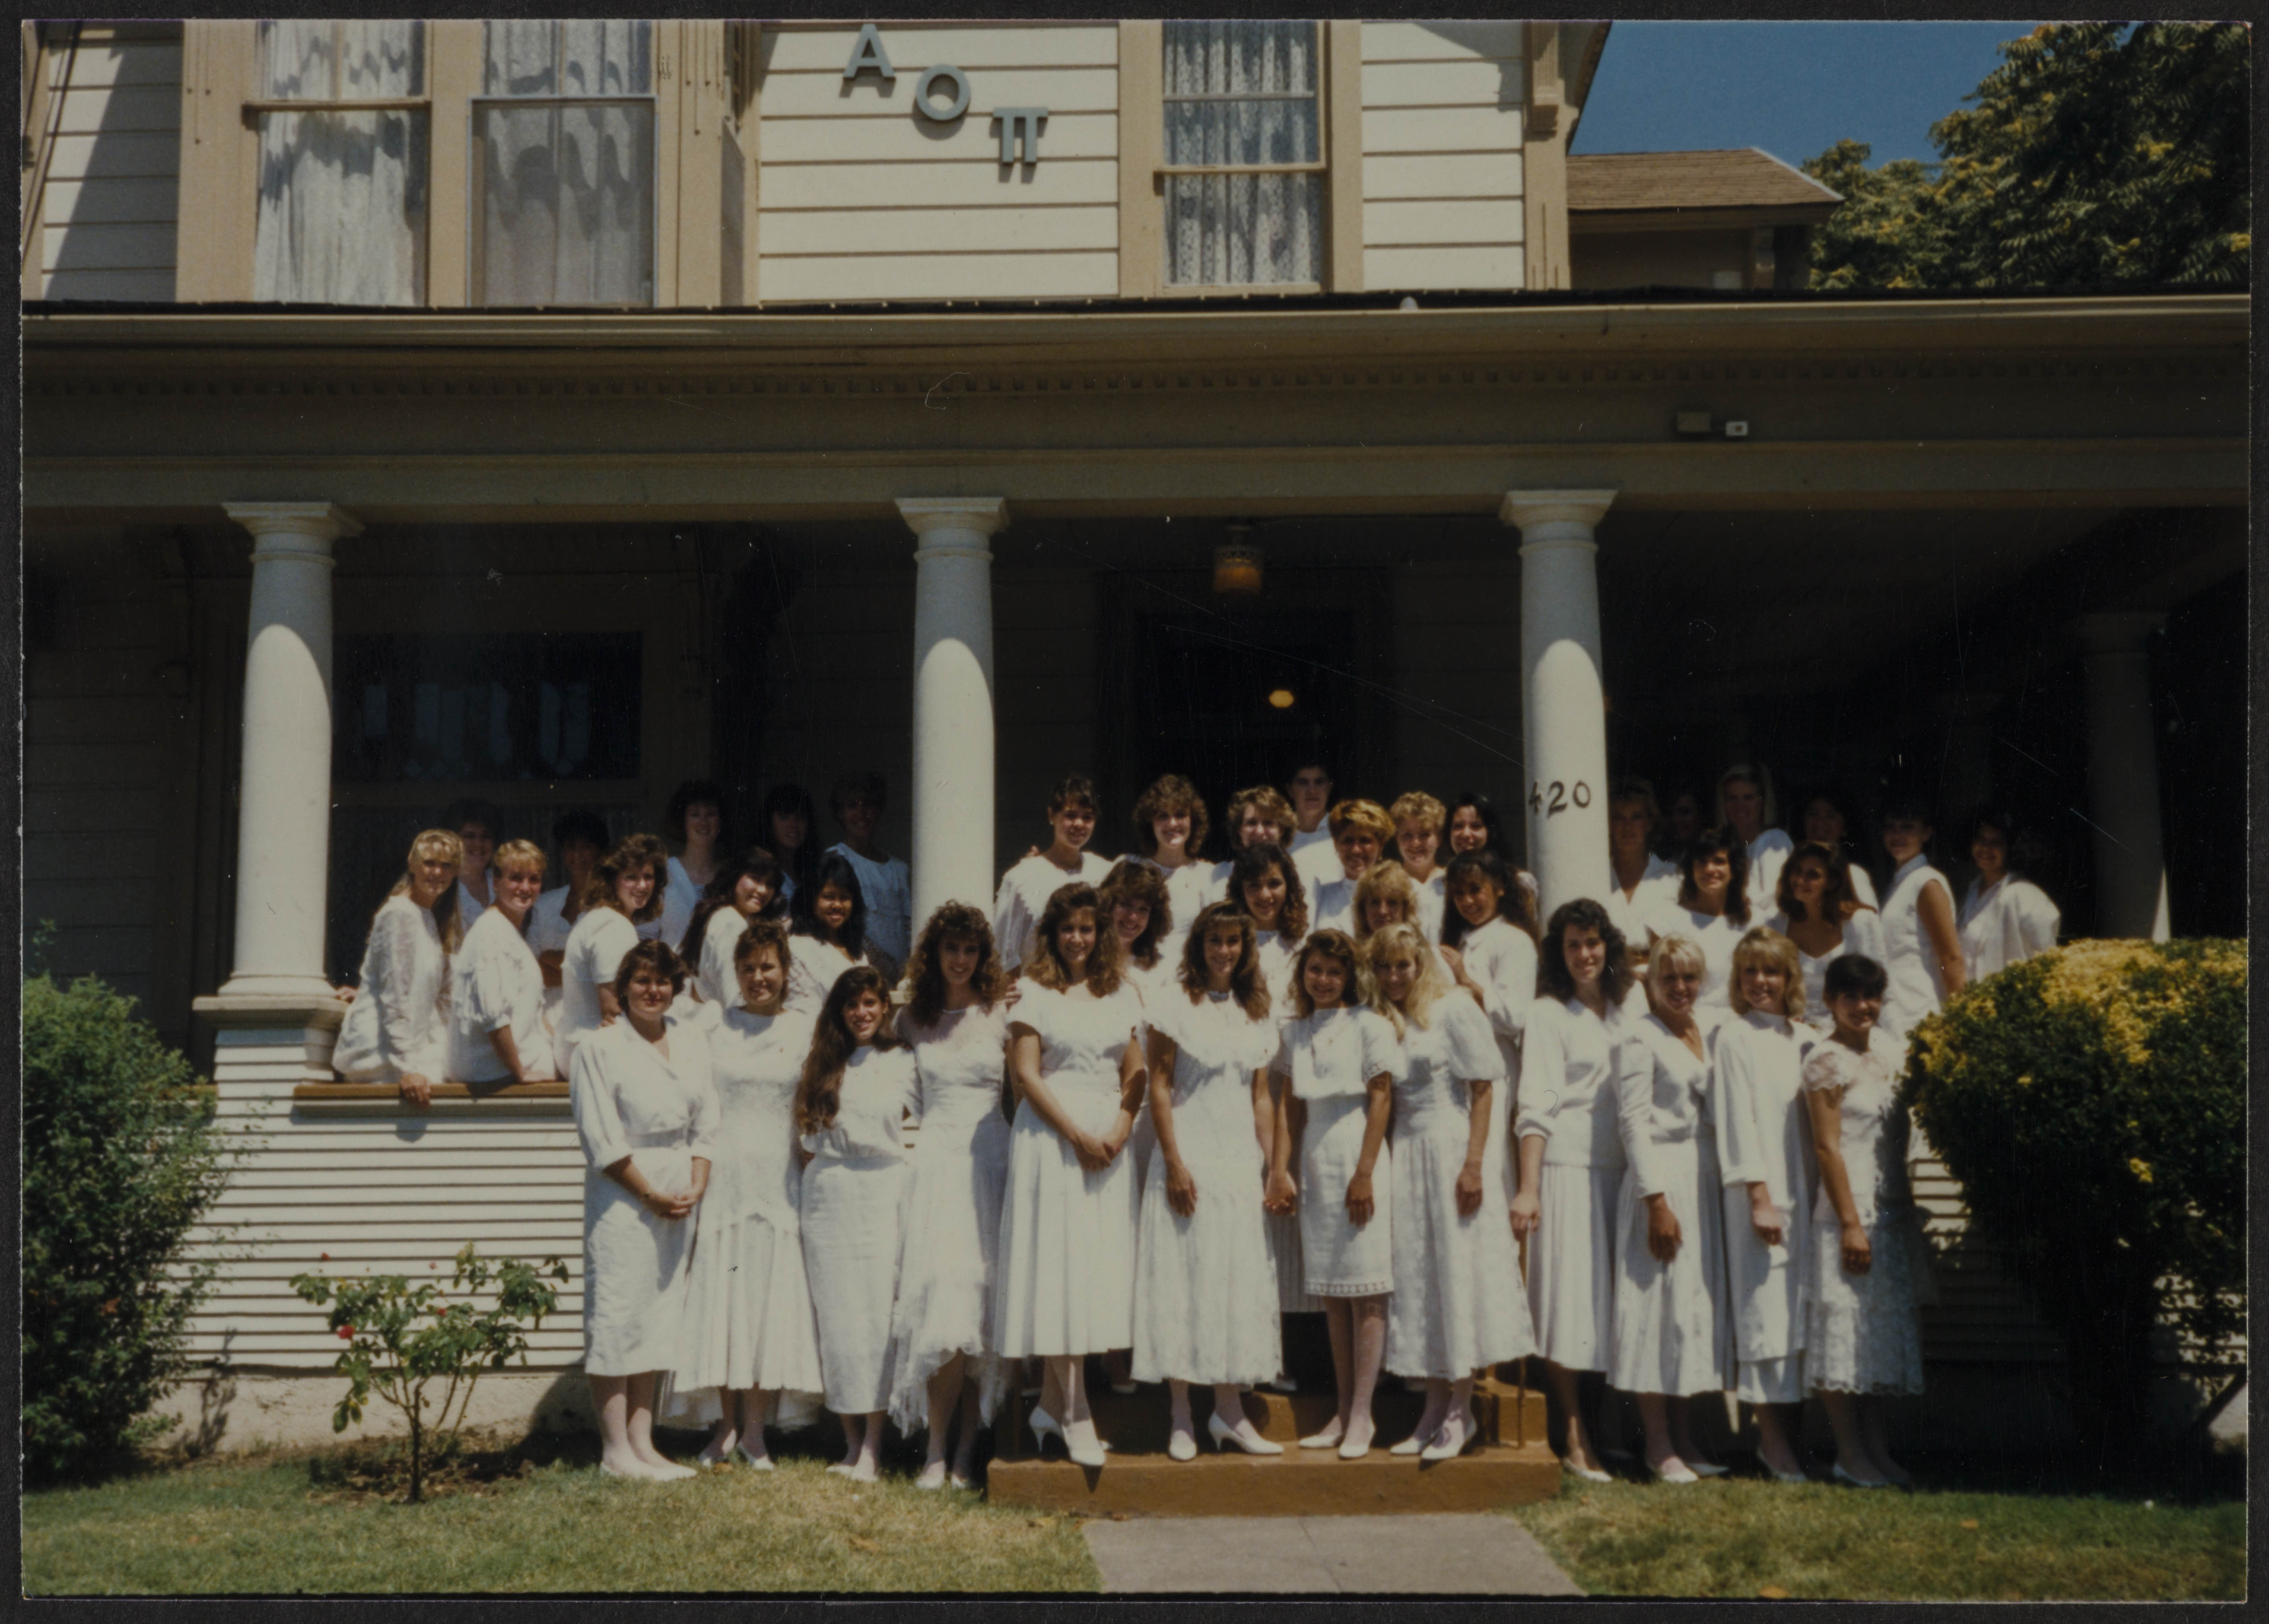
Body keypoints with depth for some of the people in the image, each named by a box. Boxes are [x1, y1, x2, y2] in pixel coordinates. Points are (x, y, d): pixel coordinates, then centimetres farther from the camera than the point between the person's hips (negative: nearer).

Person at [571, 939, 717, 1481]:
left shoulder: (692, 1045, 12)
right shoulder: (600, 1049, -5)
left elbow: (706, 1125, 12)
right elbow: (602, 1140, -9)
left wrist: (696, 1187, -2)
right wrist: (652, 1195, -11)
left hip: (680, 1198, 6)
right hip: (622, 1196, -6)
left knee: (660, 1313, 8)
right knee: (616, 1314, -4)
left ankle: (643, 1444, 14)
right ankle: (616, 1451, 2)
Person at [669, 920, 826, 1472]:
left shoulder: (803, 1032, 8)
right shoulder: (713, 1023, 6)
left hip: (778, 1179, 0)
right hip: (722, 1173, 0)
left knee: (770, 1297, 0)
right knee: (719, 1296, 1)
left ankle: (755, 1429, 8)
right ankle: (726, 1425, 12)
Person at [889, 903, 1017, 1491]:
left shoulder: (1001, 1013, 5)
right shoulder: (913, 1019, 12)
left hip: (988, 1158, -1)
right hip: (934, 1158, 1)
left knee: (979, 1303, -4)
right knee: (938, 1296, -10)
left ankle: (967, 1449, 3)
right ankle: (937, 1451, -6)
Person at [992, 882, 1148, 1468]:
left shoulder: (1121, 996, 13)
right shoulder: (1034, 992, 1)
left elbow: (1135, 1074, 12)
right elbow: (1025, 1074, -5)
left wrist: (1120, 1129, -5)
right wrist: (1077, 1135, -10)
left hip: (1109, 1140, 4)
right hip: (1050, 1138, -4)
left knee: (1101, 1263, 2)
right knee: (1057, 1263, -7)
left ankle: (1051, 1405, 11)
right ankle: (1076, 1415, -4)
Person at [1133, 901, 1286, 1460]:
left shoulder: (1255, 1012, 11)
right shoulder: (1175, 1003, -3)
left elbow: (1262, 1096, 12)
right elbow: (1159, 1087, -6)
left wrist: (1272, 1166, 6)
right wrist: (1173, 1162, -12)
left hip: (1241, 1163, 5)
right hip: (1189, 1157, -5)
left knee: (1239, 1282, 5)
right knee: (1182, 1278, -2)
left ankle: (1228, 1410, 14)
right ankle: (1181, 1417, 4)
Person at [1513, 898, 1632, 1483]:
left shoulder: (1625, 1012, 15)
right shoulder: (1547, 1014, -1)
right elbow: (1536, 1106, -8)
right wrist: (1528, 1188, -16)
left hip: (1620, 1169, 5)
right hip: (1567, 1167, -5)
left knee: (1614, 1297, 6)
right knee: (1568, 1299, -6)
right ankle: (1576, 1442, -3)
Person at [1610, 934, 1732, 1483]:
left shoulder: (1705, 1036, 14)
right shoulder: (1641, 1038, -7)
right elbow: (1633, 1122, -12)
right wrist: (1657, 1202, -17)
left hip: (1703, 1179, 7)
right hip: (1661, 1179, -7)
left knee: (1698, 1303, 9)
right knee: (1660, 1303, -5)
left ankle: (1685, 1439, 17)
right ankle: (1658, 1444, 2)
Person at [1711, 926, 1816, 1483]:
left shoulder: (1807, 1040, 13)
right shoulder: (1734, 1038, -2)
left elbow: (1820, 1119, 15)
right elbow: (1737, 1120, -7)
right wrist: (1760, 1196, -12)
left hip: (1808, 1189, 5)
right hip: (1760, 1191, -5)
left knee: (1802, 1308, 5)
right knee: (1765, 1309, -5)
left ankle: (1793, 1431, 12)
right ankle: (1772, 1436, 1)